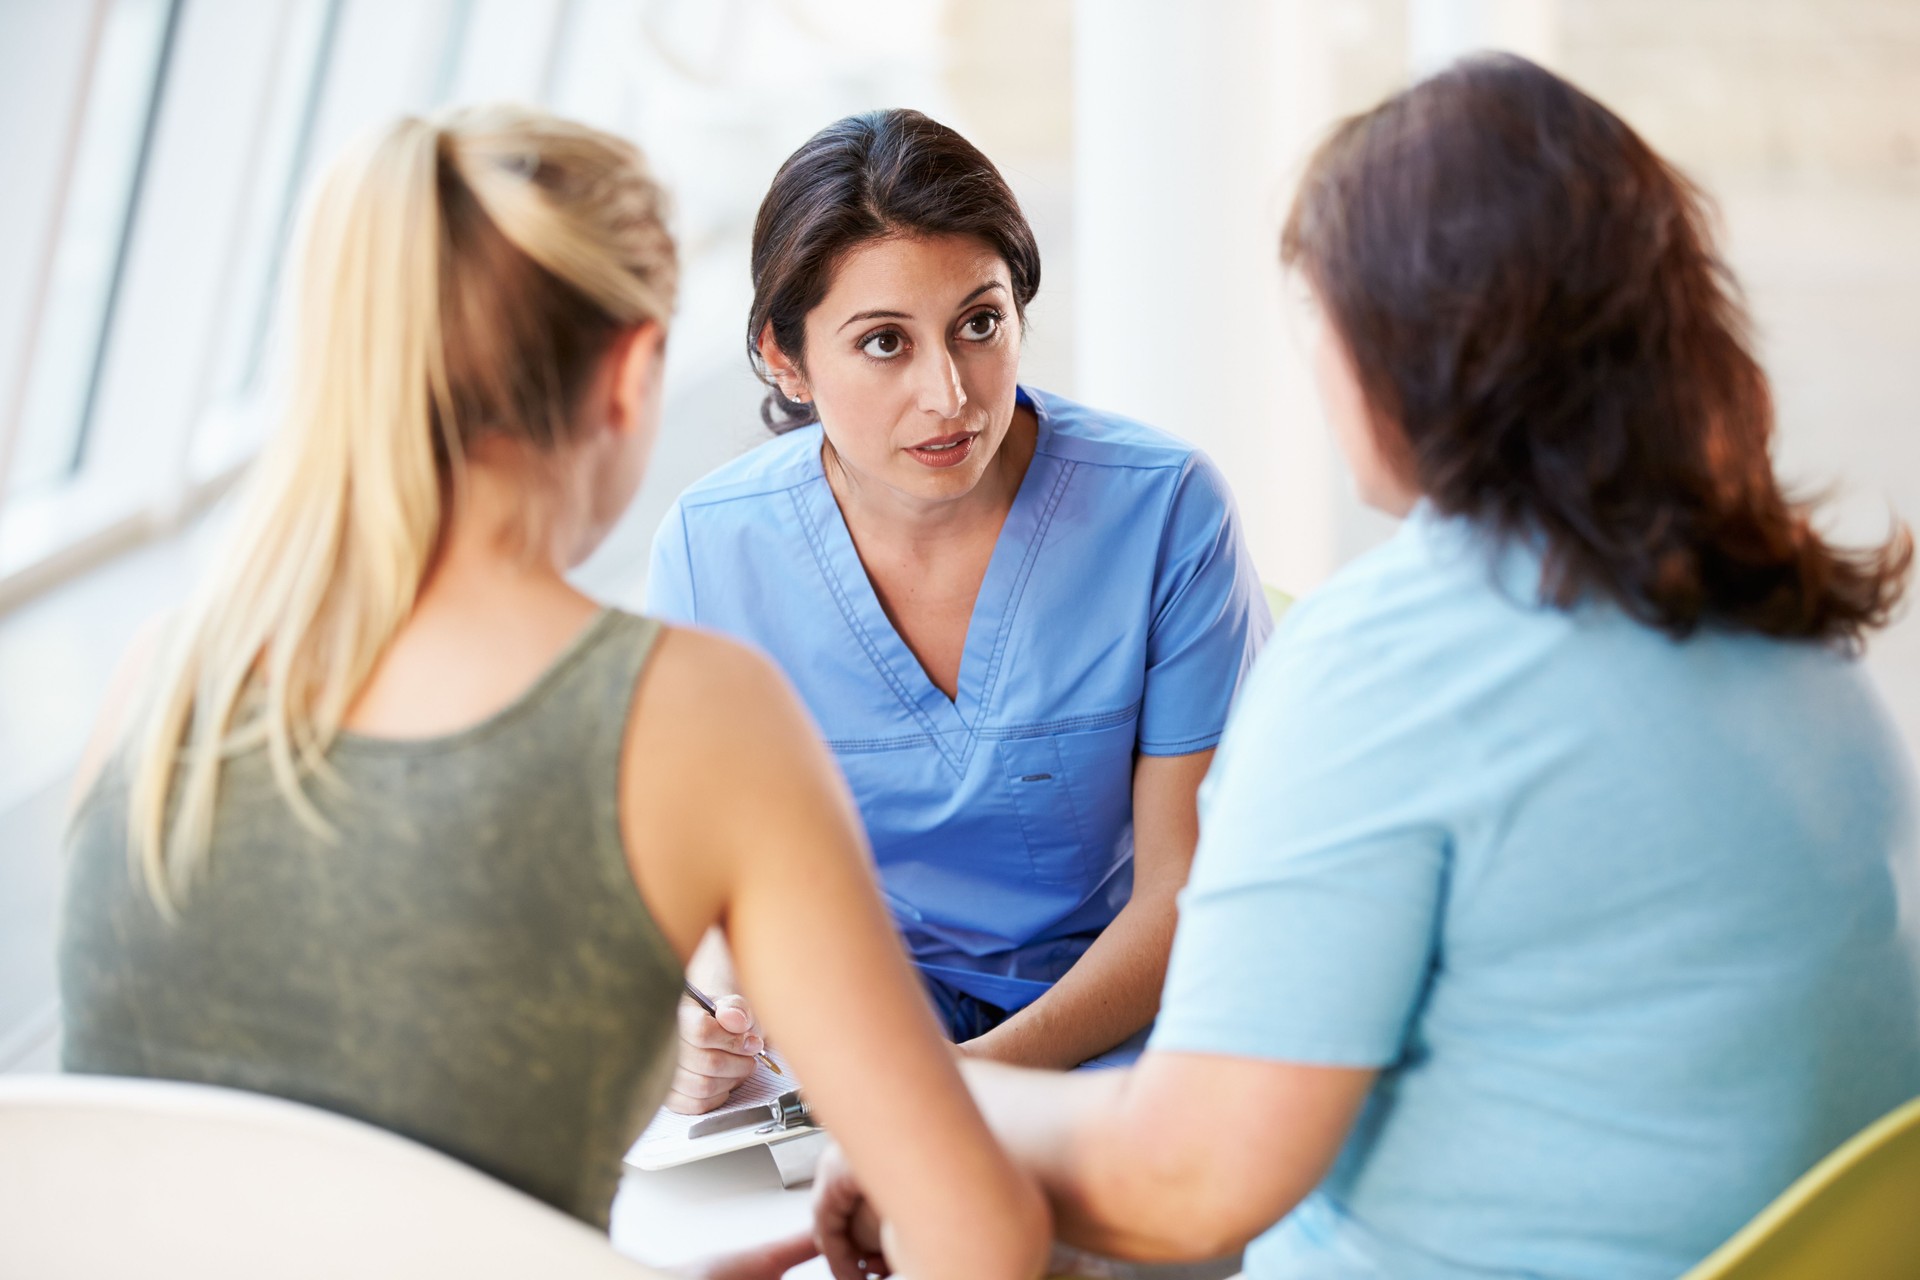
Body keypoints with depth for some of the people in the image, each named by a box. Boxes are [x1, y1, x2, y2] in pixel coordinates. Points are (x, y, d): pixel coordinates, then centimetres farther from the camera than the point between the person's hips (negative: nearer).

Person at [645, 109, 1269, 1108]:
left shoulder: (1165, 510, -14)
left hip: (1119, 1018, -2)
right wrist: (707, 1028, -22)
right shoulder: (708, 549, -8)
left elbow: (1191, 888, -11)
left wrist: (985, 1072, -27)